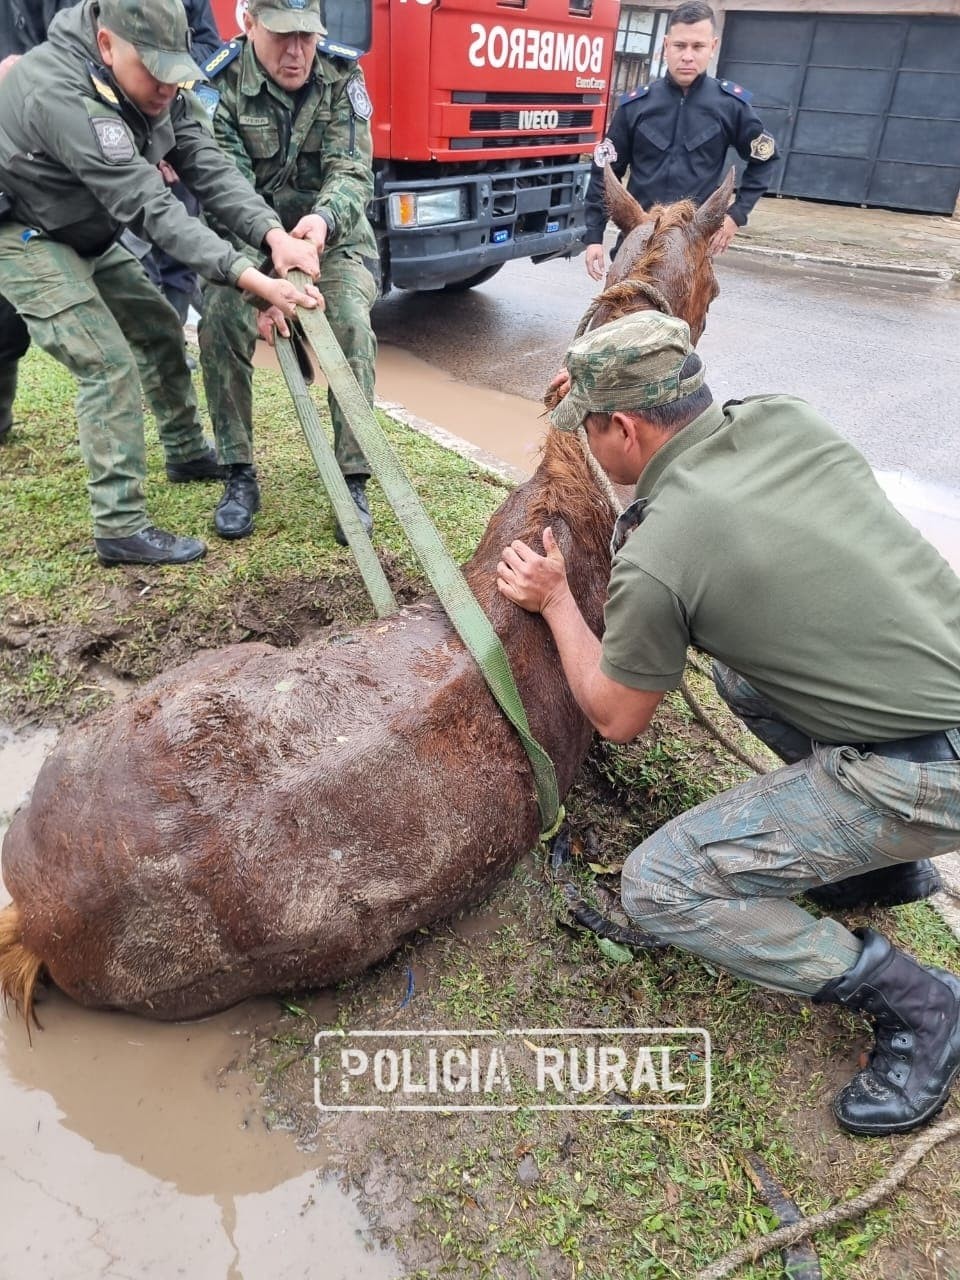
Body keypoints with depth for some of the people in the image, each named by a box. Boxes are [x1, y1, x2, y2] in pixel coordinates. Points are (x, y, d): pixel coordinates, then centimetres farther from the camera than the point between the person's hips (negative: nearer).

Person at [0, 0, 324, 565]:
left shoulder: (155, 84, -9)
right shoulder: (59, 94, -34)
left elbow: (208, 165, -17)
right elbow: (149, 205, -39)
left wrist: (273, 233, -34)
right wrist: (248, 278, -45)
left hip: (89, 233, 9)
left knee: (159, 328, 13)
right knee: (109, 365, -18)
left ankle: (187, 454, 32)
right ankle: (121, 528, -14)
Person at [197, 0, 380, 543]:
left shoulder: (341, 77, -8)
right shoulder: (221, 86, -12)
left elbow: (352, 173, -17)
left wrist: (323, 220, -41)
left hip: (334, 231, 0)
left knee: (352, 325, -27)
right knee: (221, 324, -25)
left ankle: (354, 481, -20)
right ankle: (240, 475, -13)